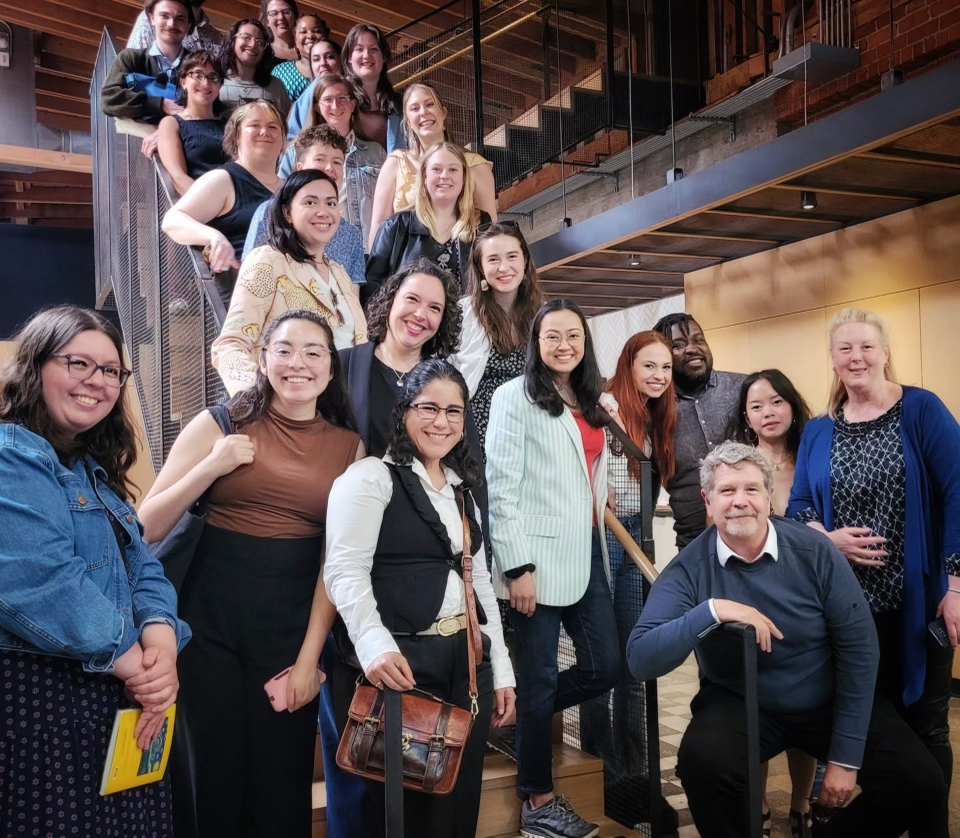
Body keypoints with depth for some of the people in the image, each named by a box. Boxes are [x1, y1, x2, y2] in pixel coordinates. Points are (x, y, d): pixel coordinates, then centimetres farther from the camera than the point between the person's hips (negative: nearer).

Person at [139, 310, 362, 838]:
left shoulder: (349, 447, 3)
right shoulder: (221, 423, -1)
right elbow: (146, 527, -3)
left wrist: (310, 656, -4)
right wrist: (211, 467, -15)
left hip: (293, 626, 1)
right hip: (210, 618, -1)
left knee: (281, 783, 9)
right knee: (215, 773, 8)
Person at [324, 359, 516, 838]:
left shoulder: (463, 490, 18)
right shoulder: (371, 478, -6)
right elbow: (345, 571, -16)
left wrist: (500, 670, 16)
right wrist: (374, 645, -30)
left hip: (467, 663, 7)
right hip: (399, 665, -7)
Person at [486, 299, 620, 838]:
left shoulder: (592, 404, 14)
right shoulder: (515, 397, -6)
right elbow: (501, 488, -11)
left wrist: (598, 543, 11)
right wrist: (516, 567, -16)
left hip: (587, 553, 7)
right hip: (540, 557, -7)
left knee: (605, 667, 8)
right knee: (541, 678, 2)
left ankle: (522, 718, 32)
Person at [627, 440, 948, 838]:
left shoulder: (814, 551, -13)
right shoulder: (689, 567, -16)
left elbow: (858, 649, -10)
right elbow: (640, 658, -24)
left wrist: (845, 757, -12)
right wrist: (711, 611, -37)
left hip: (829, 701, 2)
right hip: (740, 705, -2)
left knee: (921, 783, -11)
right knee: (702, 760, -31)